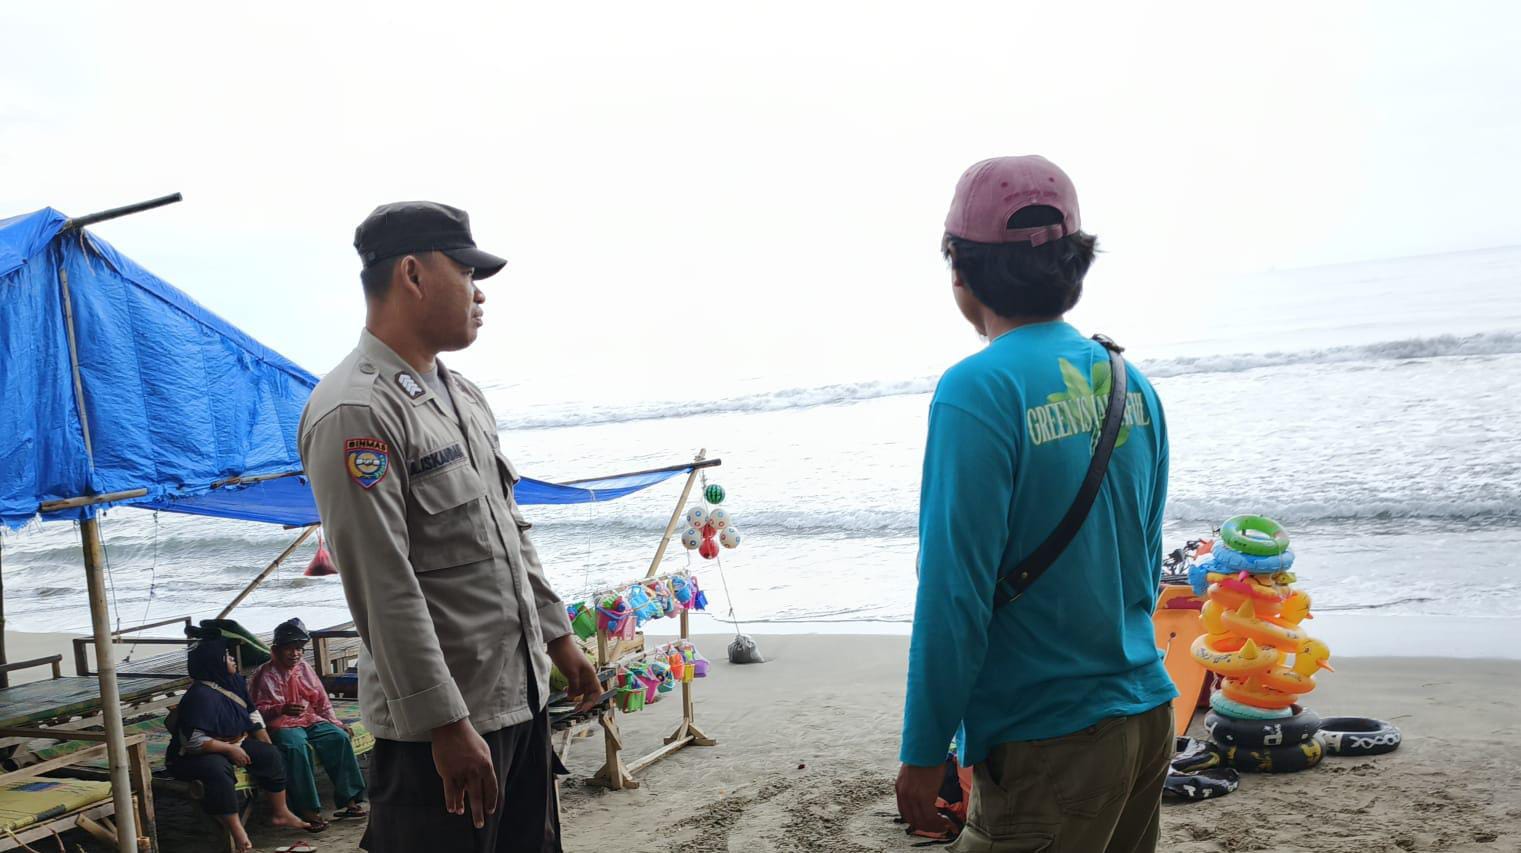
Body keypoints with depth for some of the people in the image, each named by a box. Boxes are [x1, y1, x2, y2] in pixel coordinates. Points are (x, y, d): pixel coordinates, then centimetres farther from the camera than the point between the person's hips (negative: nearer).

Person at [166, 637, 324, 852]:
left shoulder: (235, 682, 3)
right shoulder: (200, 695, -25)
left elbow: (252, 715, 13)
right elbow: (194, 741, -29)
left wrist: (268, 747, 6)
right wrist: (231, 750, -22)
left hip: (232, 745, 9)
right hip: (193, 757, -9)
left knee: (270, 755, -5)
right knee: (218, 770, -38)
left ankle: (280, 813, 7)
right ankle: (237, 833, -34)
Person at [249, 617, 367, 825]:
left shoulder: (305, 668, 13)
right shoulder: (265, 674, -2)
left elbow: (322, 701, 17)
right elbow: (257, 710, -8)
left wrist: (336, 722, 5)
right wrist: (282, 709, -25)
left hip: (311, 720, 5)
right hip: (281, 725, -5)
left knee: (340, 737, -21)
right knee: (297, 746, -37)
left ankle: (348, 799, -18)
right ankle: (307, 809, -35)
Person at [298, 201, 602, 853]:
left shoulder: (464, 397, 13)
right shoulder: (354, 413, -17)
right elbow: (385, 592, -22)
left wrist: (559, 638, 19)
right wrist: (447, 726, -21)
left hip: (521, 694, 9)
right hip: (437, 724, -9)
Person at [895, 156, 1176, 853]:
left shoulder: (979, 391, -18)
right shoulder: (1130, 382, 4)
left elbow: (954, 592, -20)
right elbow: (1146, 560, 12)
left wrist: (923, 752, -12)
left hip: (1047, 743, -8)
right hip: (1147, 716, 8)